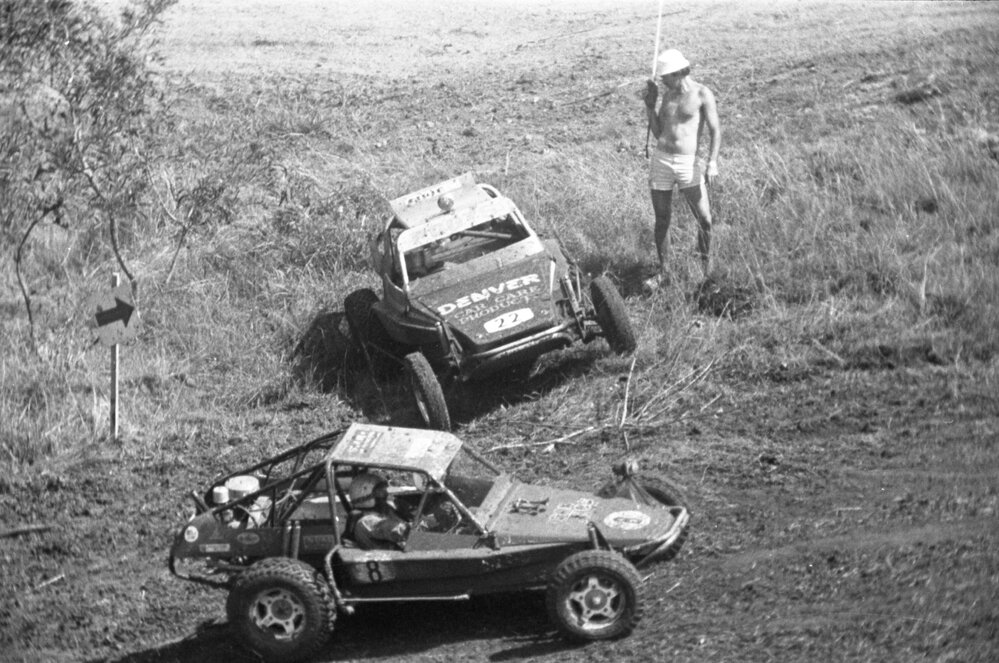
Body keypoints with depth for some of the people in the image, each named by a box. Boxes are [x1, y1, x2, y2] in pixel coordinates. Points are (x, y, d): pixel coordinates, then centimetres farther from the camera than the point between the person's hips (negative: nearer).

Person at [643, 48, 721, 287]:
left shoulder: (702, 95, -6)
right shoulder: (668, 94, 10)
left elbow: (715, 131, -9)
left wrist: (712, 162, -20)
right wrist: (650, 105, 4)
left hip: (688, 163, -4)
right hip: (661, 160, 4)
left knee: (704, 218, -6)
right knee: (662, 220, 7)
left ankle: (705, 263, 15)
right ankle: (663, 270, 17)